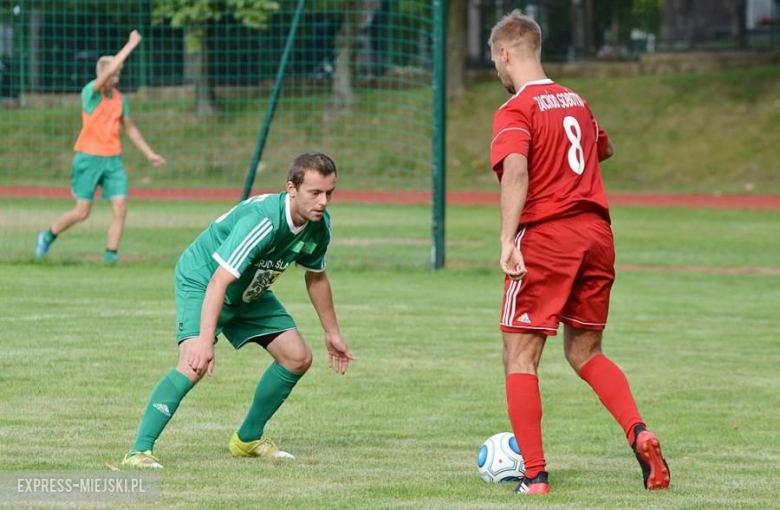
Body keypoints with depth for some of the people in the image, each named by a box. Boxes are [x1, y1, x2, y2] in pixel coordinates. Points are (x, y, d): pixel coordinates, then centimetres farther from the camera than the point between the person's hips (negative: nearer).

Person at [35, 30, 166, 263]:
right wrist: (130, 45, -24)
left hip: (113, 159, 5)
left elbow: (130, 128, 21)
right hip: (89, 158, -5)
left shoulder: (119, 98, 8)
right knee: (82, 211, 1)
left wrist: (149, 153, 21)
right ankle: (48, 237, 24)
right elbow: (109, 70, -27)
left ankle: (111, 253, -2)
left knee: (120, 207, -9)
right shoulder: (90, 92, -10)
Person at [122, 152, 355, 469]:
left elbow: (316, 278, 10)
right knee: (195, 364, -28)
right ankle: (139, 451, -27)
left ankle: (249, 439, 19)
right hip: (201, 281, -8)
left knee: (298, 358, 2)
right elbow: (219, 281, -41)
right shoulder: (261, 220, -36)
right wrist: (205, 341, -48)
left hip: (250, 293, 8)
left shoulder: (319, 225, -11)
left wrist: (332, 333, 17)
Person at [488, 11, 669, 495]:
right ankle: (639, 432, -4)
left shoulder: (516, 111, -7)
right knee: (585, 351, 19)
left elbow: (516, 170, -25)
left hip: (545, 237, -6)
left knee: (520, 359, 3)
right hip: (597, 233, 7)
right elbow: (603, 149, 35)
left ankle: (535, 477, -4)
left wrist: (507, 240, -31)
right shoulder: (576, 101, 15)